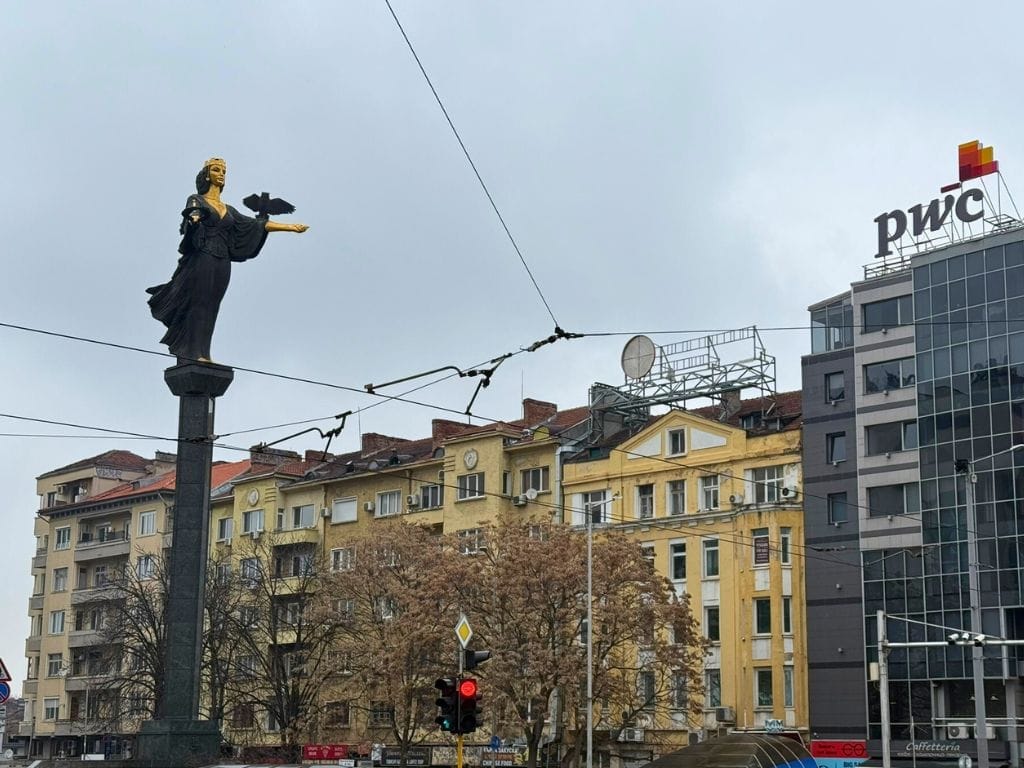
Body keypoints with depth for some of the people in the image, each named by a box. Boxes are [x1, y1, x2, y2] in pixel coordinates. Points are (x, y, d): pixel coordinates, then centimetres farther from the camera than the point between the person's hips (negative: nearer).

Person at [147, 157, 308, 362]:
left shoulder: (229, 211, 24)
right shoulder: (197, 200, 9)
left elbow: (258, 225, 24)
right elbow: (193, 212, -14)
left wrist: (290, 227, 20)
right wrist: (194, 218, -40)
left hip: (221, 266, 5)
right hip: (200, 261, -5)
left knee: (210, 310, -2)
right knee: (197, 305, -13)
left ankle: (200, 355, -7)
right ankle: (193, 353, -19)